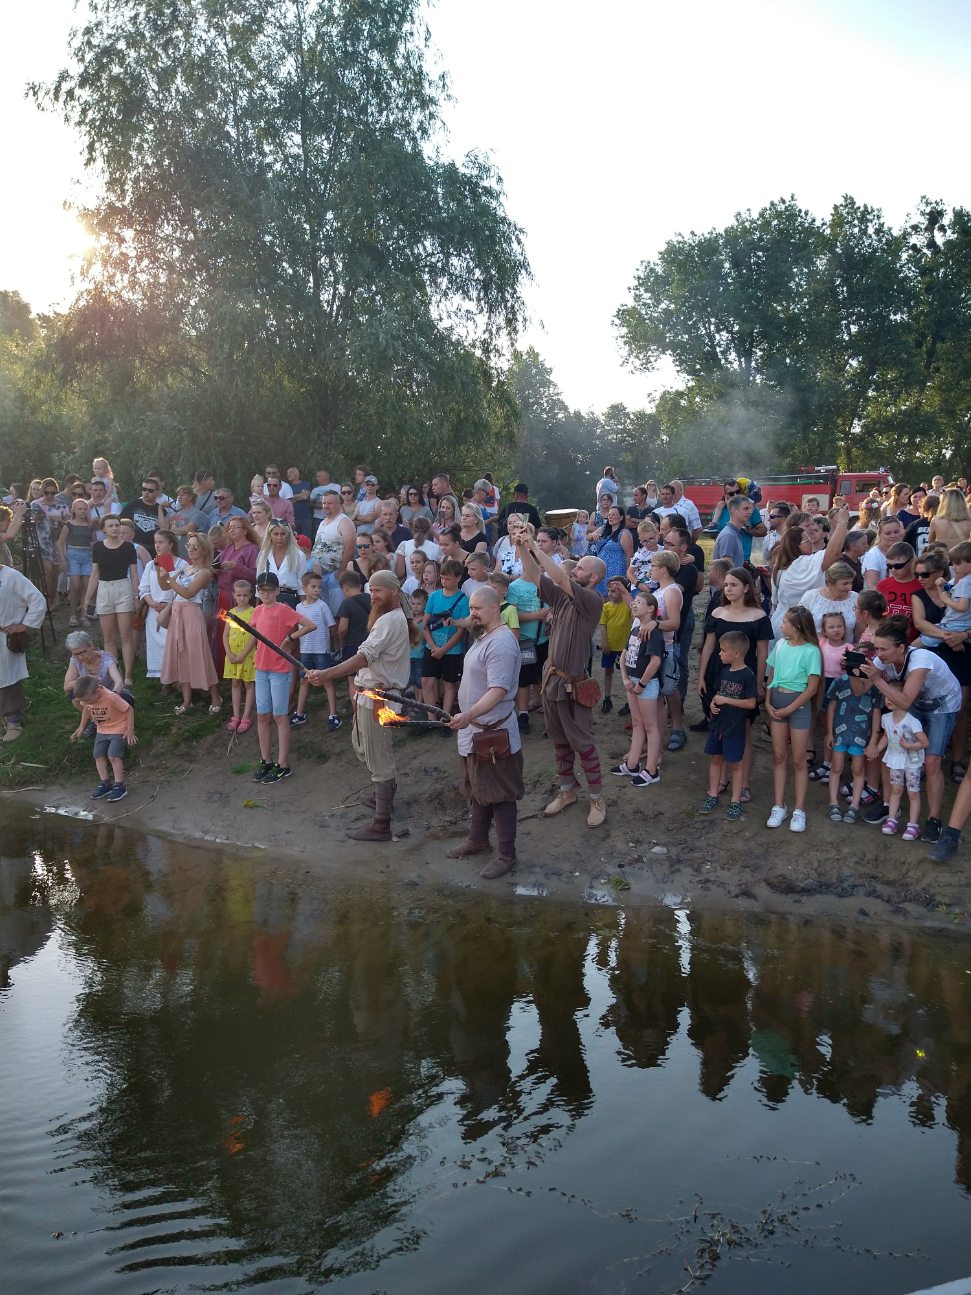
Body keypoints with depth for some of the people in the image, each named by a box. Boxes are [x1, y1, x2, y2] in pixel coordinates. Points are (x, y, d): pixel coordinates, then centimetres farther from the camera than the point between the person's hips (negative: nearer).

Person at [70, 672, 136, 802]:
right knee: (98, 755, 1)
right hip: (102, 730, 6)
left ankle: (119, 786, -8)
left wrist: (130, 730, -22)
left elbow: (129, 709, -23)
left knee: (113, 756, -14)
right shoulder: (86, 697, -17)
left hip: (118, 729, -6)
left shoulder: (111, 697, -34)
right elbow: (86, 709, 7)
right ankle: (105, 783, 10)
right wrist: (81, 728, 6)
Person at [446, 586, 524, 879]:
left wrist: (469, 715, -42)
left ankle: (506, 855, 11)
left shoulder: (501, 643, -22)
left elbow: (498, 690, -30)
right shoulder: (483, 636, 11)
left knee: (500, 795, 1)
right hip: (474, 730, 10)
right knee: (477, 789, 22)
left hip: (494, 733, -10)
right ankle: (477, 839, 38)